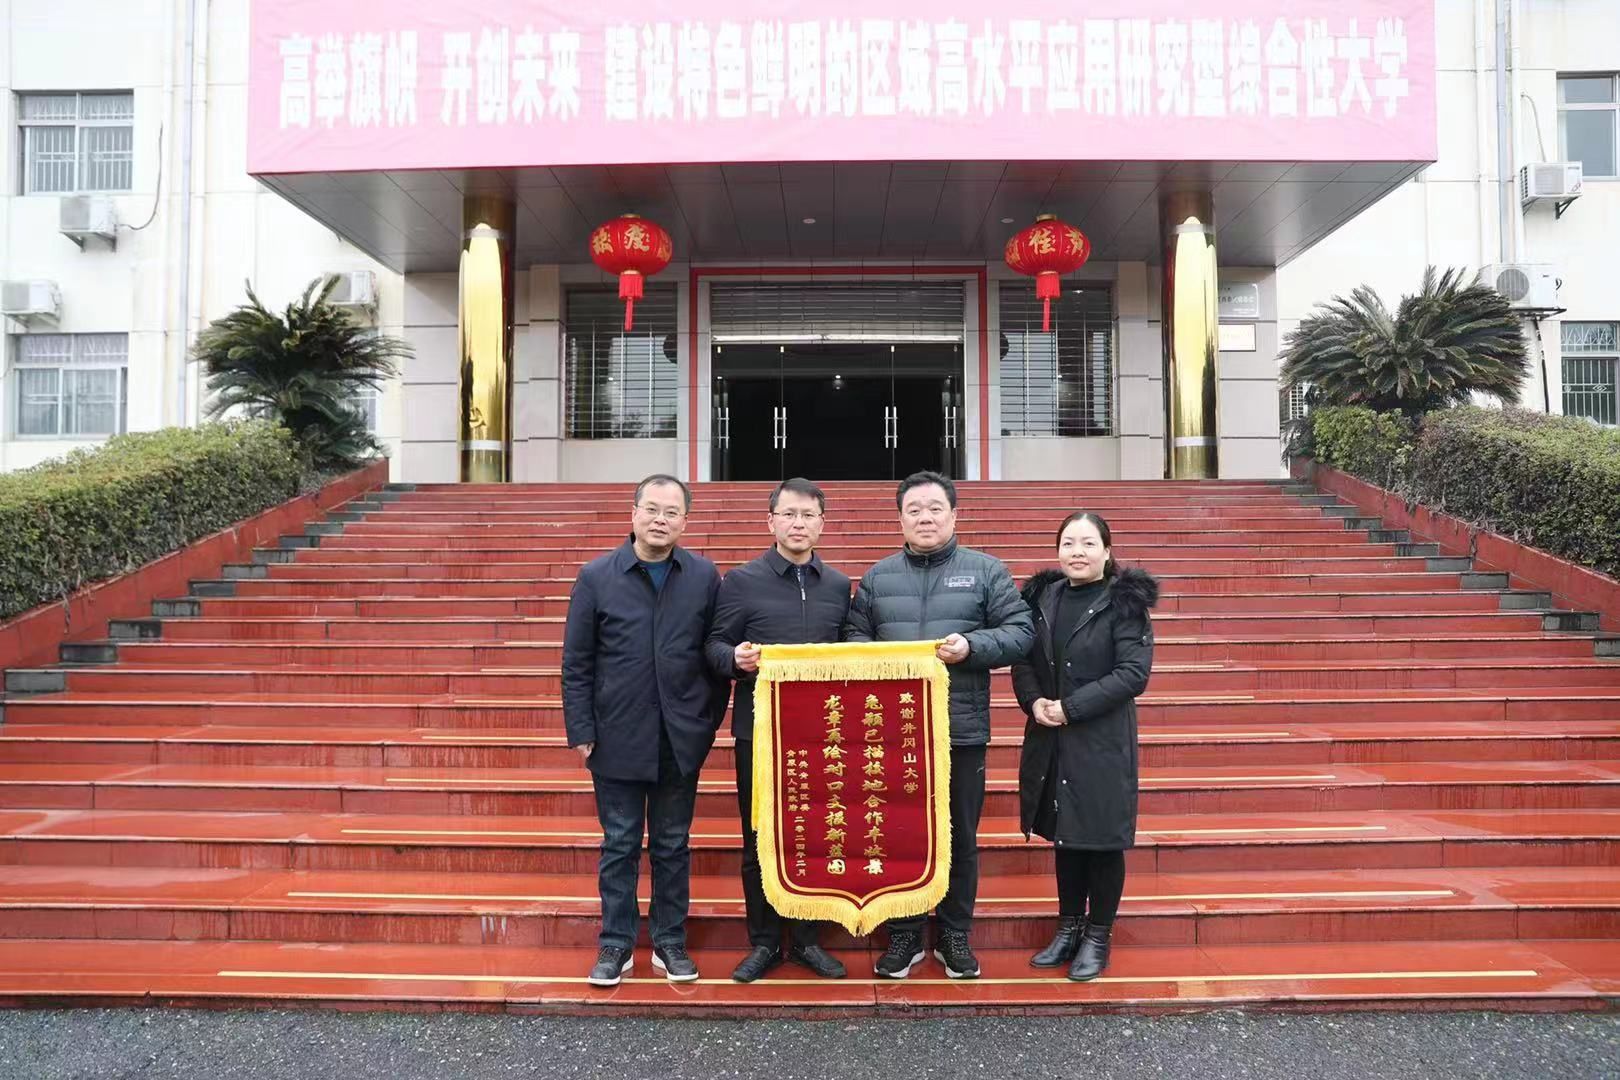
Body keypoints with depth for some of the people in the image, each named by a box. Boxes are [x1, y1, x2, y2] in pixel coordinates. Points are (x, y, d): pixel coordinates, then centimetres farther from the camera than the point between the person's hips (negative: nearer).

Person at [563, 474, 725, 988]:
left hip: (681, 739, 1)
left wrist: (709, 722, 1)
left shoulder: (704, 577, 0)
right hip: (618, 737, -1)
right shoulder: (597, 576, -3)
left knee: (673, 845, 13)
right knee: (620, 845, 10)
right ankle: (616, 944, 23)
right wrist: (581, 732, -5)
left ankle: (670, 941, 26)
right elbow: (576, 664, -1)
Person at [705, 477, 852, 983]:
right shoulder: (742, 581, 0)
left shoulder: (839, 586, 9)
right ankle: (764, 941, 21)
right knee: (759, 841, 7)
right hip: (760, 732, -2)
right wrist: (735, 658, -21)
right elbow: (715, 645, 0)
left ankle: (806, 938, 24)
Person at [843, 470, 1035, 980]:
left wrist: (971, 646, -16)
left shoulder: (985, 571, 4)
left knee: (960, 839, 9)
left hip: (961, 729, -1)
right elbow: (853, 636, 12)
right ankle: (904, 936, 23)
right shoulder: (878, 576, 10)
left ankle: (955, 937, 25)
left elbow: (1020, 631, -1)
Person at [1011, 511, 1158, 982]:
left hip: (1103, 742, -4)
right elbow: (1023, 659, 8)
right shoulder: (1043, 597, 5)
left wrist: (1070, 707, -18)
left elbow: (1133, 673, -15)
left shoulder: (1124, 603, -9)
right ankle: (1069, 927, 30)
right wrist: (1034, 701, -12)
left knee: (1102, 838, 6)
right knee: (1065, 836, 15)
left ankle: (1098, 935, 22)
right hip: (1051, 740, 5)